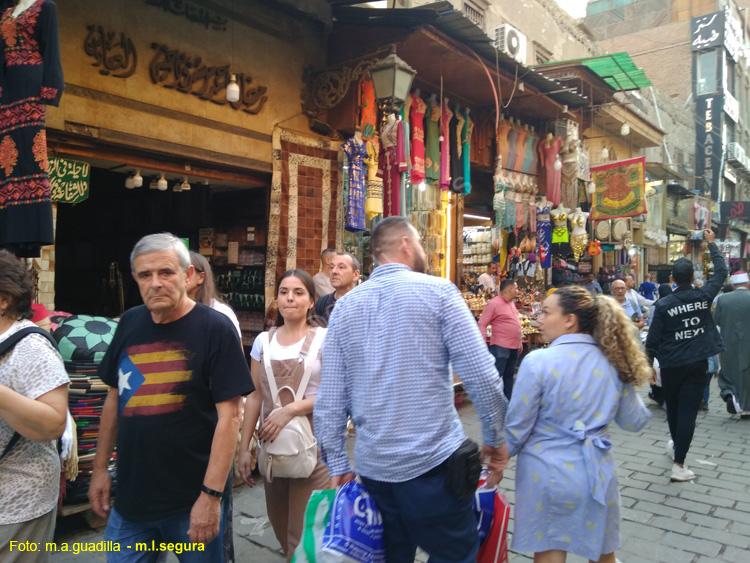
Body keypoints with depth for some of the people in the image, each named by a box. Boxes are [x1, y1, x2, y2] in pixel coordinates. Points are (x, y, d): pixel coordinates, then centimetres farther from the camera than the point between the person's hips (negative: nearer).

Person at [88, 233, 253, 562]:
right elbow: (115, 397, 12)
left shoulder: (215, 328, -14)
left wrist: (211, 495, -19)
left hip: (192, 499, -4)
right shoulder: (129, 323, 2)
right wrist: (100, 467, 11)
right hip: (130, 495, 4)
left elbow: (229, 415, -16)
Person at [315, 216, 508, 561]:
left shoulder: (345, 306, 6)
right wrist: (496, 439, 2)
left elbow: (330, 399, 3)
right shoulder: (437, 291, -6)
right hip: (434, 461, -4)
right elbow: (481, 375, -11)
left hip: (372, 467, 5)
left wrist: (337, 465, 10)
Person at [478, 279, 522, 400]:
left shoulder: (511, 303, 13)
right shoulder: (494, 303, -15)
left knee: (509, 376, 16)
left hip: (514, 347, 9)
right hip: (500, 347, -9)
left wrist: (519, 341, 22)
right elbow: (482, 324, -17)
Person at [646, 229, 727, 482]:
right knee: (688, 412, -1)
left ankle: (676, 445, 43)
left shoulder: (663, 305, -9)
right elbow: (721, 271, 11)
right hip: (697, 364, 0)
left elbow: (653, 339, -6)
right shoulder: (704, 296, -5)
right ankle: (679, 464, -3)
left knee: (673, 408, 20)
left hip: (671, 365, 0)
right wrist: (712, 243, 21)